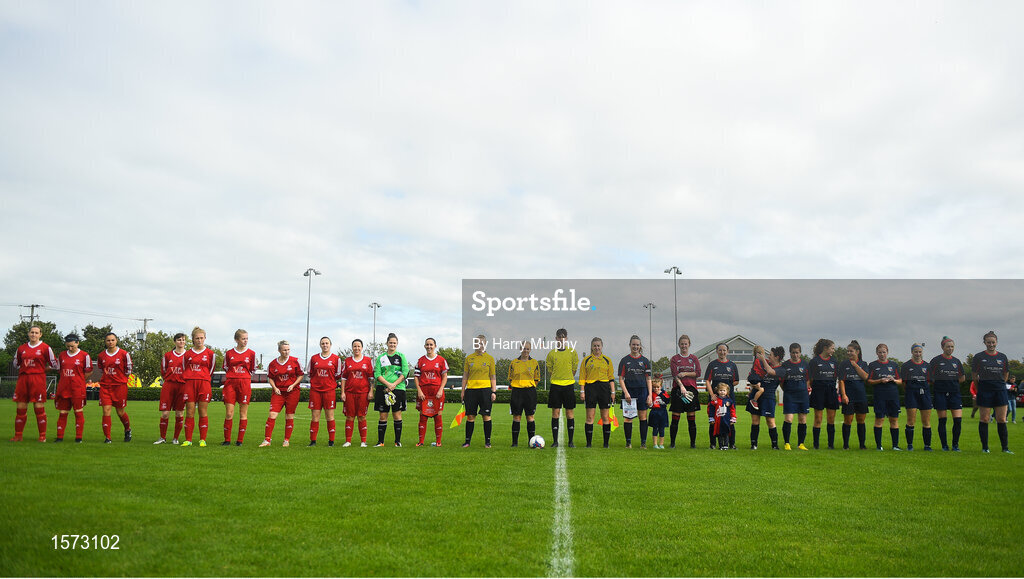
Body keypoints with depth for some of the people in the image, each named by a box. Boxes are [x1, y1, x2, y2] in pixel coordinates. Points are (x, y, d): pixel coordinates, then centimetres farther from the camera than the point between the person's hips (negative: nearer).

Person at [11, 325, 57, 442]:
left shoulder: (45, 348, 1)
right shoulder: (21, 348, 13)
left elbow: (54, 365, 4)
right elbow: (16, 363, 25)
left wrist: (42, 369, 4)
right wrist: (26, 369, 16)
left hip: (38, 379, -4)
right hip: (23, 379, 4)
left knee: (39, 408, -5)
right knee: (20, 408, 5)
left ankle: (42, 436, 2)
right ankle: (18, 436, 15)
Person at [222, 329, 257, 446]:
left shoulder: (251, 353, 4)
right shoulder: (229, 353, 7)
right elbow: (225, 368, 18)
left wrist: (243, 377, 8)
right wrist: (233, 375, 9)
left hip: (245, 384, -1)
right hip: (230, 383, 1)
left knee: (243, 413, 0)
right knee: (229, 413, -2)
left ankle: (240, 440, 8)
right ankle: (227, 440, 9)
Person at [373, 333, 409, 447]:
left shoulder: (401, 356, 8)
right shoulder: (380, 358, 10)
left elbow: (405, 373, 0)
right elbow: (377, 374, 2)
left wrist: (394, 384, -11)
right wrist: (387, 384, -13)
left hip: (398, 388, -1)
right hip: (383, 389, 1)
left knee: (397, 415, 0)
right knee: (383, 416, 3)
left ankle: (398, 441, 8)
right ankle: (380, 441, 9)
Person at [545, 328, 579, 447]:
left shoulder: (572, 352, 4)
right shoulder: (551, 353, 4)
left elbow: (574, 368, 8)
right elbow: (550, 369, 9)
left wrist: (567, 379, 7)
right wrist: (558, 379, 4)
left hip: (569, 385, 0)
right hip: (555, 385, 0)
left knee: (570, 414, 1)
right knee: (555, 413, -1)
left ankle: (570, 441, 8)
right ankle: (555, 441, 5)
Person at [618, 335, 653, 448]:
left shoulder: (645, 361, 8)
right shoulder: (624, 360, 4)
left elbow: (648, 379, 7)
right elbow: (621, 379, 1)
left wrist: (650, 395, -1)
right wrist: (626, 392, -11)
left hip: (642, 390, 1)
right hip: (629, 390, -1)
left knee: (643, 417, 2)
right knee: (628, 417, -1)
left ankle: (643, 442, 9)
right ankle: (628, 442, 9)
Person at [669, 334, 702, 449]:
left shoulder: (694, 358, 13)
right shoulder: (674, 359, 6)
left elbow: (698, 373, 2)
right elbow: (675, 375, -7)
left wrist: (685, 373, -10)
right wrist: (681, 387, -20)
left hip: (691, 388, 1)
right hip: (678, 389, -1)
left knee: (691, 418, 2)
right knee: (675, 418, -2)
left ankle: (693, 443, 9)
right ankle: (672, 443, 5)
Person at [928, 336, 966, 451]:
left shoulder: (957, 361, 10)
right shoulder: (936, 360, -1)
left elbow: (962, 378, 19)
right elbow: (929, 377, 1)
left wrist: (953, 383, 9)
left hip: (954, 392, 3)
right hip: (940, 393, -3)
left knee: (958, 419, -5)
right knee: (942, 420, 0)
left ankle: (955, 444, 10)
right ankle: (944, 445, 10)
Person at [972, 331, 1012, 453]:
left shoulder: (1002, 357, 8)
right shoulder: (979, 357, 0)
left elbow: (1006, 374, 18)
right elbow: (974, 374, 6)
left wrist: (1000, 384, 15)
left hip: (1000, 390, 2)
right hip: (985, 390, -2)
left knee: (1002, 420, 3)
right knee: (984, 419, -1)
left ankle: (1005, 447, 10)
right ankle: (985, 447, 6)